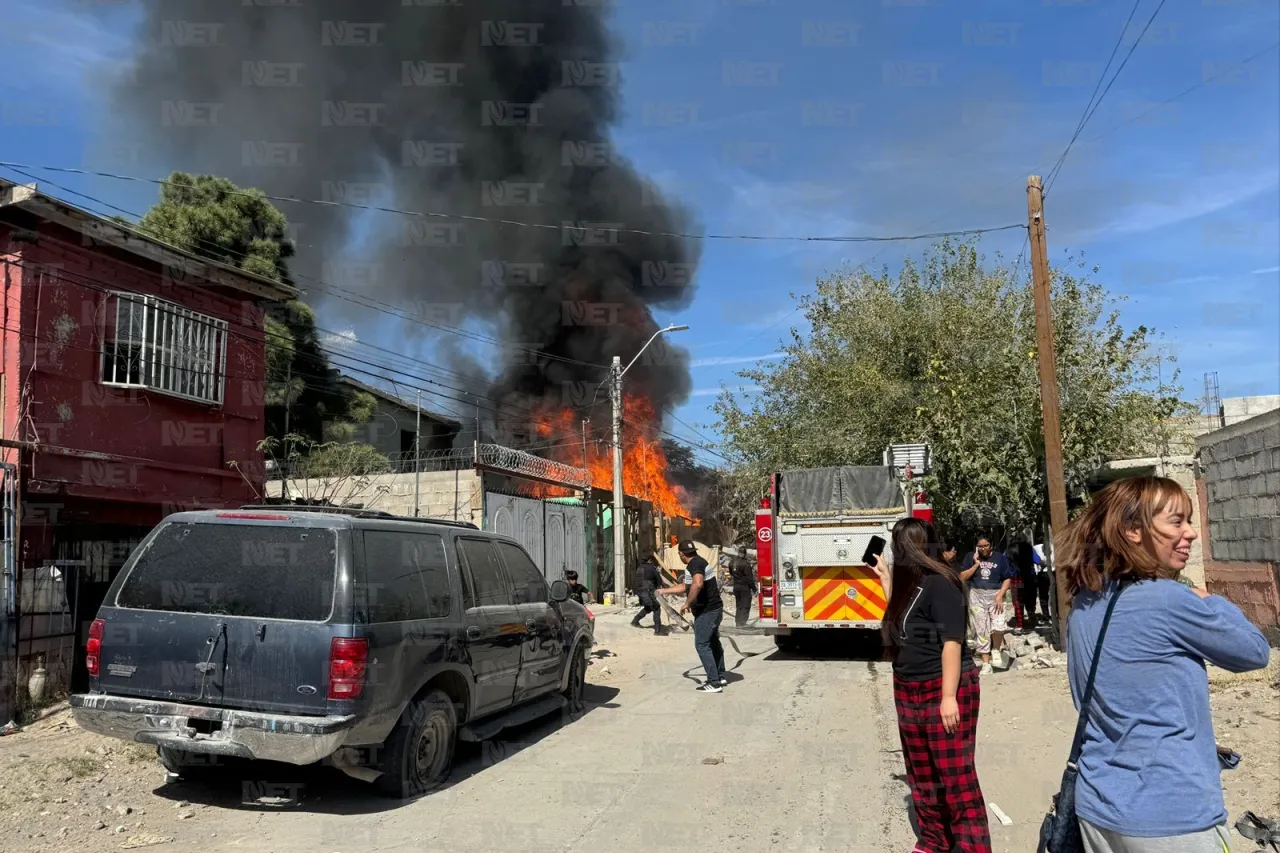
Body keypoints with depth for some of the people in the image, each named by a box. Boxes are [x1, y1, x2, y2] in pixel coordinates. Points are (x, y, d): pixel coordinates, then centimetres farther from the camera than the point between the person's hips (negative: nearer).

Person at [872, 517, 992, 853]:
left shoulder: (939, 583, -17)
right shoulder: (909, 582, 11)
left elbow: (952, 641, -20)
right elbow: (900, 620, 24)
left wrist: (949, 697, -23)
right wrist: (886, 577, 21)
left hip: (943, 690, -9)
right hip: (909, 692, 9)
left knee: (957, 779, -3)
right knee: (921, 777, 16)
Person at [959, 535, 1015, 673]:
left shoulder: (999, 558, 4)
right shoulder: (971, 557, 5)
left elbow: (1007, 579, 4)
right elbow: (962, 578, 1)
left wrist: (1000, 596, -9)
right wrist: (976, 564, -9)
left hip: (995, 596, -1)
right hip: (977, 597, 1)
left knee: (999, 626, -19)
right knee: (981, 631, 2)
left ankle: (996, 650, 10)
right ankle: (986, 663, 9)